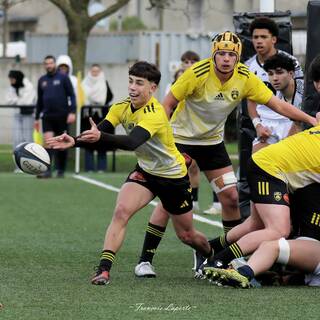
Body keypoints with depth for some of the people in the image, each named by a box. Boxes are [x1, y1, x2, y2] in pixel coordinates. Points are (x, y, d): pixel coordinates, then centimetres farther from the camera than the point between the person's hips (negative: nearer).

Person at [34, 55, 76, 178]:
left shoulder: (63, 78, 2)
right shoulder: (42, 80, 13)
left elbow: (71, 95, -1)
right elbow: (40, 100, 20)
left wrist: (72, 112, -12)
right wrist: (37, 118, 19)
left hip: (62, 116, -2)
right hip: (47, 116, 2)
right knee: (47, 141, -11)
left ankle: (61, 170, 13)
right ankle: (47, 170, -14)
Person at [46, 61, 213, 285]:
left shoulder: (154, 114, -32)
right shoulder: (122, 107, -11)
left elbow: (132, 142, -49)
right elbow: (98, 135, -18)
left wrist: (101, 136, -65)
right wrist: (74, 142, -39)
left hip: (173, 175, -5)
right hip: (145, 171, 5)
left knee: (186, 235, 12)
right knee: (121, 211, -23)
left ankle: (212, 258, 44)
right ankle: (104, 270, -24)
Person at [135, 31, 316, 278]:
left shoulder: (245, 78, -12)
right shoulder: (198, 73, -24)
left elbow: (277, 104, -7)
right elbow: (168, 104, -17)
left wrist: (311, 120, -14)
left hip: (213, 141, 5)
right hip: (181, 138, -5)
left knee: (231, 197, 0)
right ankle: (145, 260, -6)